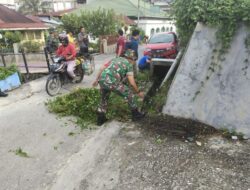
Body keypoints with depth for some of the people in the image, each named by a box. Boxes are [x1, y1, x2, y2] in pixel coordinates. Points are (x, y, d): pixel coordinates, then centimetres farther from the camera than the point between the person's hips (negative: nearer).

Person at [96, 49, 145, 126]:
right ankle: (136, 114, 24)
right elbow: (132, 82, 3)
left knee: (103, 99, 28)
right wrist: (138, 92, 15)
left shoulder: (115, 59, 28)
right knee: (129, 94, 12)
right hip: (112, 82, -6)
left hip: (102, 80, 6)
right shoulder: (129, 64, 11)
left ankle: (100, 119, 32)